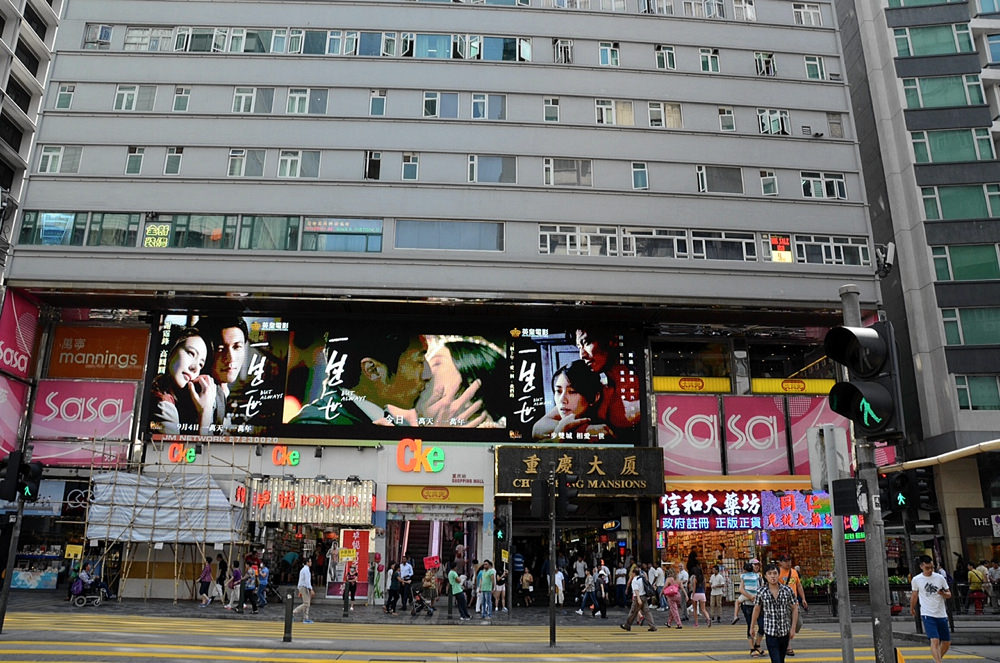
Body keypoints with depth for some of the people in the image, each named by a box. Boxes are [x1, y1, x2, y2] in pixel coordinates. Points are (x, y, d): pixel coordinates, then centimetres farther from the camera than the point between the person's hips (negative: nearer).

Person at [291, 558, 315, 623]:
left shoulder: (303, 569, 17)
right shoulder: (306, 569, -14)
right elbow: (307, 581, -21)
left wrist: (300, 591, 23)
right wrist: (311, 590, -23)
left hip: (301, 587, 10)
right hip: (304, 588, -10)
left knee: (307, 603, 8)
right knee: (306, 603, -9)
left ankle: (305, 619, 6)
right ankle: (293, 612, -7)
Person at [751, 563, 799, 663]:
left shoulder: (788, 590, -4)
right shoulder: (761, 592, -6)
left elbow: (795, 608, 3)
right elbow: (756, 609, 6)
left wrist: (793, 628, 0)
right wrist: (752, 627, 12)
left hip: (785, 632, 2)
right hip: (770, 633, -2)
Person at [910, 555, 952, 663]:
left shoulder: (940, 578, 0)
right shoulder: (916, 580, -4)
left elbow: (949, 595, 7)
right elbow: (914, 595, 12)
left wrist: (943, 593, -16)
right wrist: (912, 608, 24)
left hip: (942, 614, 3)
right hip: (927, 614, -3)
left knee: (947, 642, 11)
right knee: (934, 640, -18)